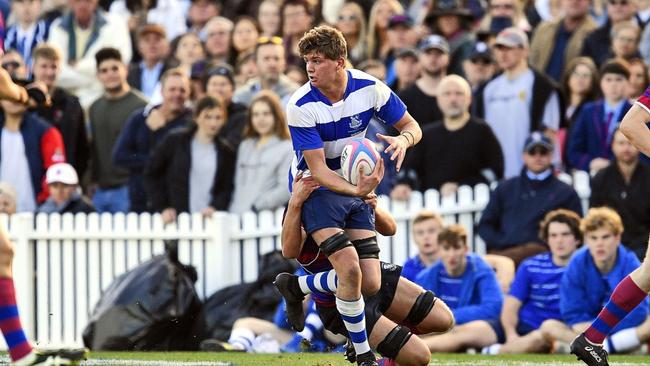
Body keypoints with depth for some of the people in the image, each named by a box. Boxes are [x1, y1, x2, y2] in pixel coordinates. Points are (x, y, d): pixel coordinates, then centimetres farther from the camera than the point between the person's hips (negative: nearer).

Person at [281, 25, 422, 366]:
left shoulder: (370, 88, -11)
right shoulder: (301, 106, -22)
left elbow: (411, 126, 1)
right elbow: (317, 169, -23)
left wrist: (402, 140, -24)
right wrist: (356, 190, -41)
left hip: (357, 187, 4)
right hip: (317, 189, -4)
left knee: (370, 285, -4)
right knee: (350, 268, -25)